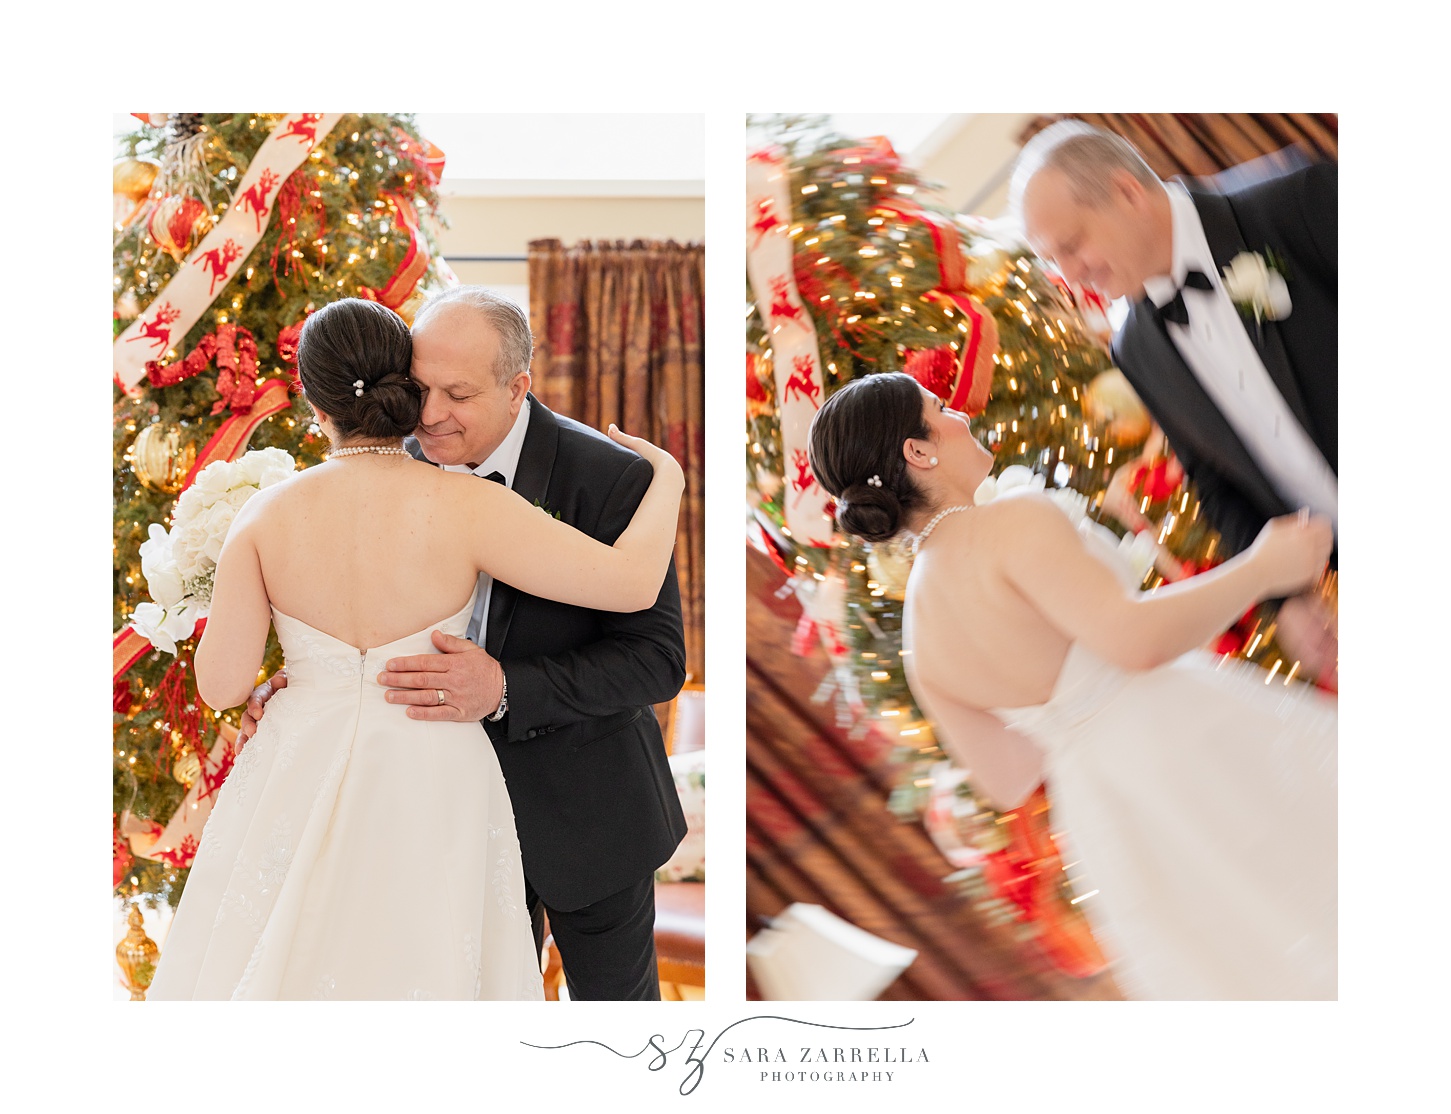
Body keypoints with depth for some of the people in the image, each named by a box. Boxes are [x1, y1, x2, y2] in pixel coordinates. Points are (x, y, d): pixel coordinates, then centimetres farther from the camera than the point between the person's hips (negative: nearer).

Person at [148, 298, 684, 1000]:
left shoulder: (267, 515, -7)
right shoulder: (466, 508, -15)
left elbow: (221, 684, -6)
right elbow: (632, 581, -18)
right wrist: (667, 478, 0)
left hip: (295, 786, 2)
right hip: (426, 796, -2)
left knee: (278, 961, 19)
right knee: (409, 977, 13)